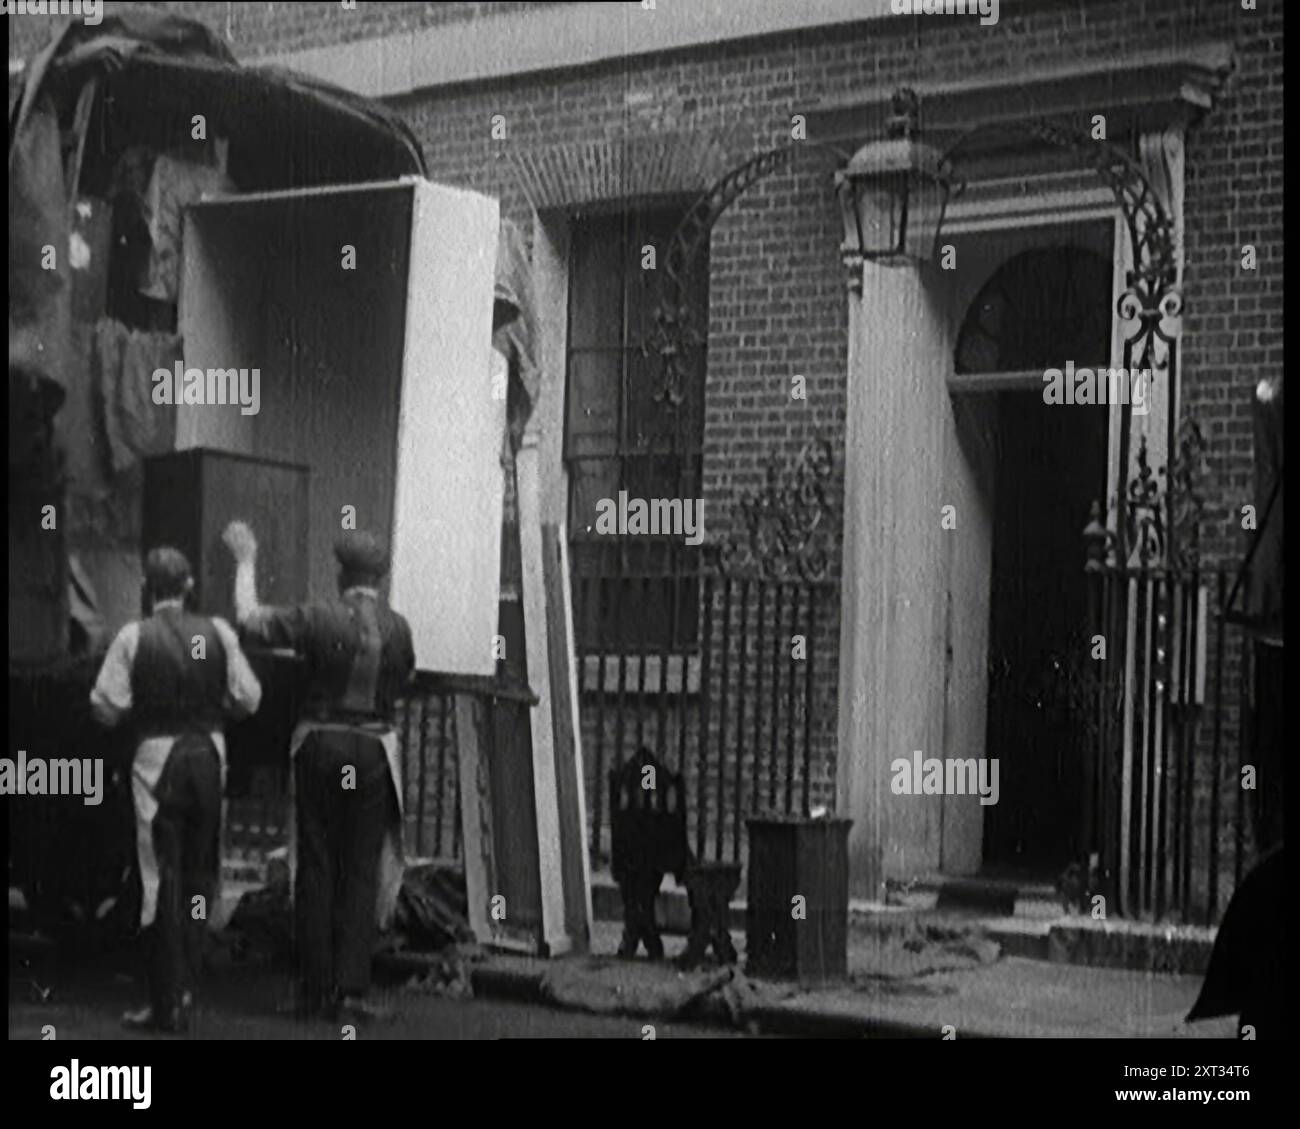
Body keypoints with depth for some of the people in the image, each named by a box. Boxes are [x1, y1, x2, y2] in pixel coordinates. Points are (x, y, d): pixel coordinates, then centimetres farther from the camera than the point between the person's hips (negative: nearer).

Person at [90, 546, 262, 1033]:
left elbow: (106, 708, -9)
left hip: (156, 759, -3)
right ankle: (185, 992, 21)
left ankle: (167, 1004, 4)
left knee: (161, 878, 3)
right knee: (199, 876, 15)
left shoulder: (134, 637, -10)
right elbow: (248, 698, 1)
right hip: (209, 755, 3)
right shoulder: (218, 633, -3)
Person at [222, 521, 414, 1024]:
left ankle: (315, 990, 10)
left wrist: (246, 561, 14)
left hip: (321, 744, -1)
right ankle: (350, 990, 0)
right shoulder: (397, 627, -3)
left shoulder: (319, 619, -9)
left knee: (316, 867, 7)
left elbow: (249, 618, 1)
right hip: (374, 750, 1)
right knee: (362, 870, 5)